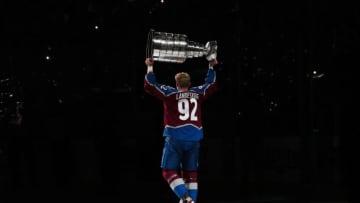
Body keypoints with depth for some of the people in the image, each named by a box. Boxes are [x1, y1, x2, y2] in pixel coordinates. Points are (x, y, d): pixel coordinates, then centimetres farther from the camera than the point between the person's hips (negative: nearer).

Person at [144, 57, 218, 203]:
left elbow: (149, 86, 1)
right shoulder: (197, 93, 8)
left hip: (175, 138, -4)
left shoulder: (170, 93, -2)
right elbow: (212, 85, 26)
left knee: (169, 171, -2)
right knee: (191, 173, 11)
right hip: (194, 139, 4)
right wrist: (211, 67, 36)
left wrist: (150, 67, 9)